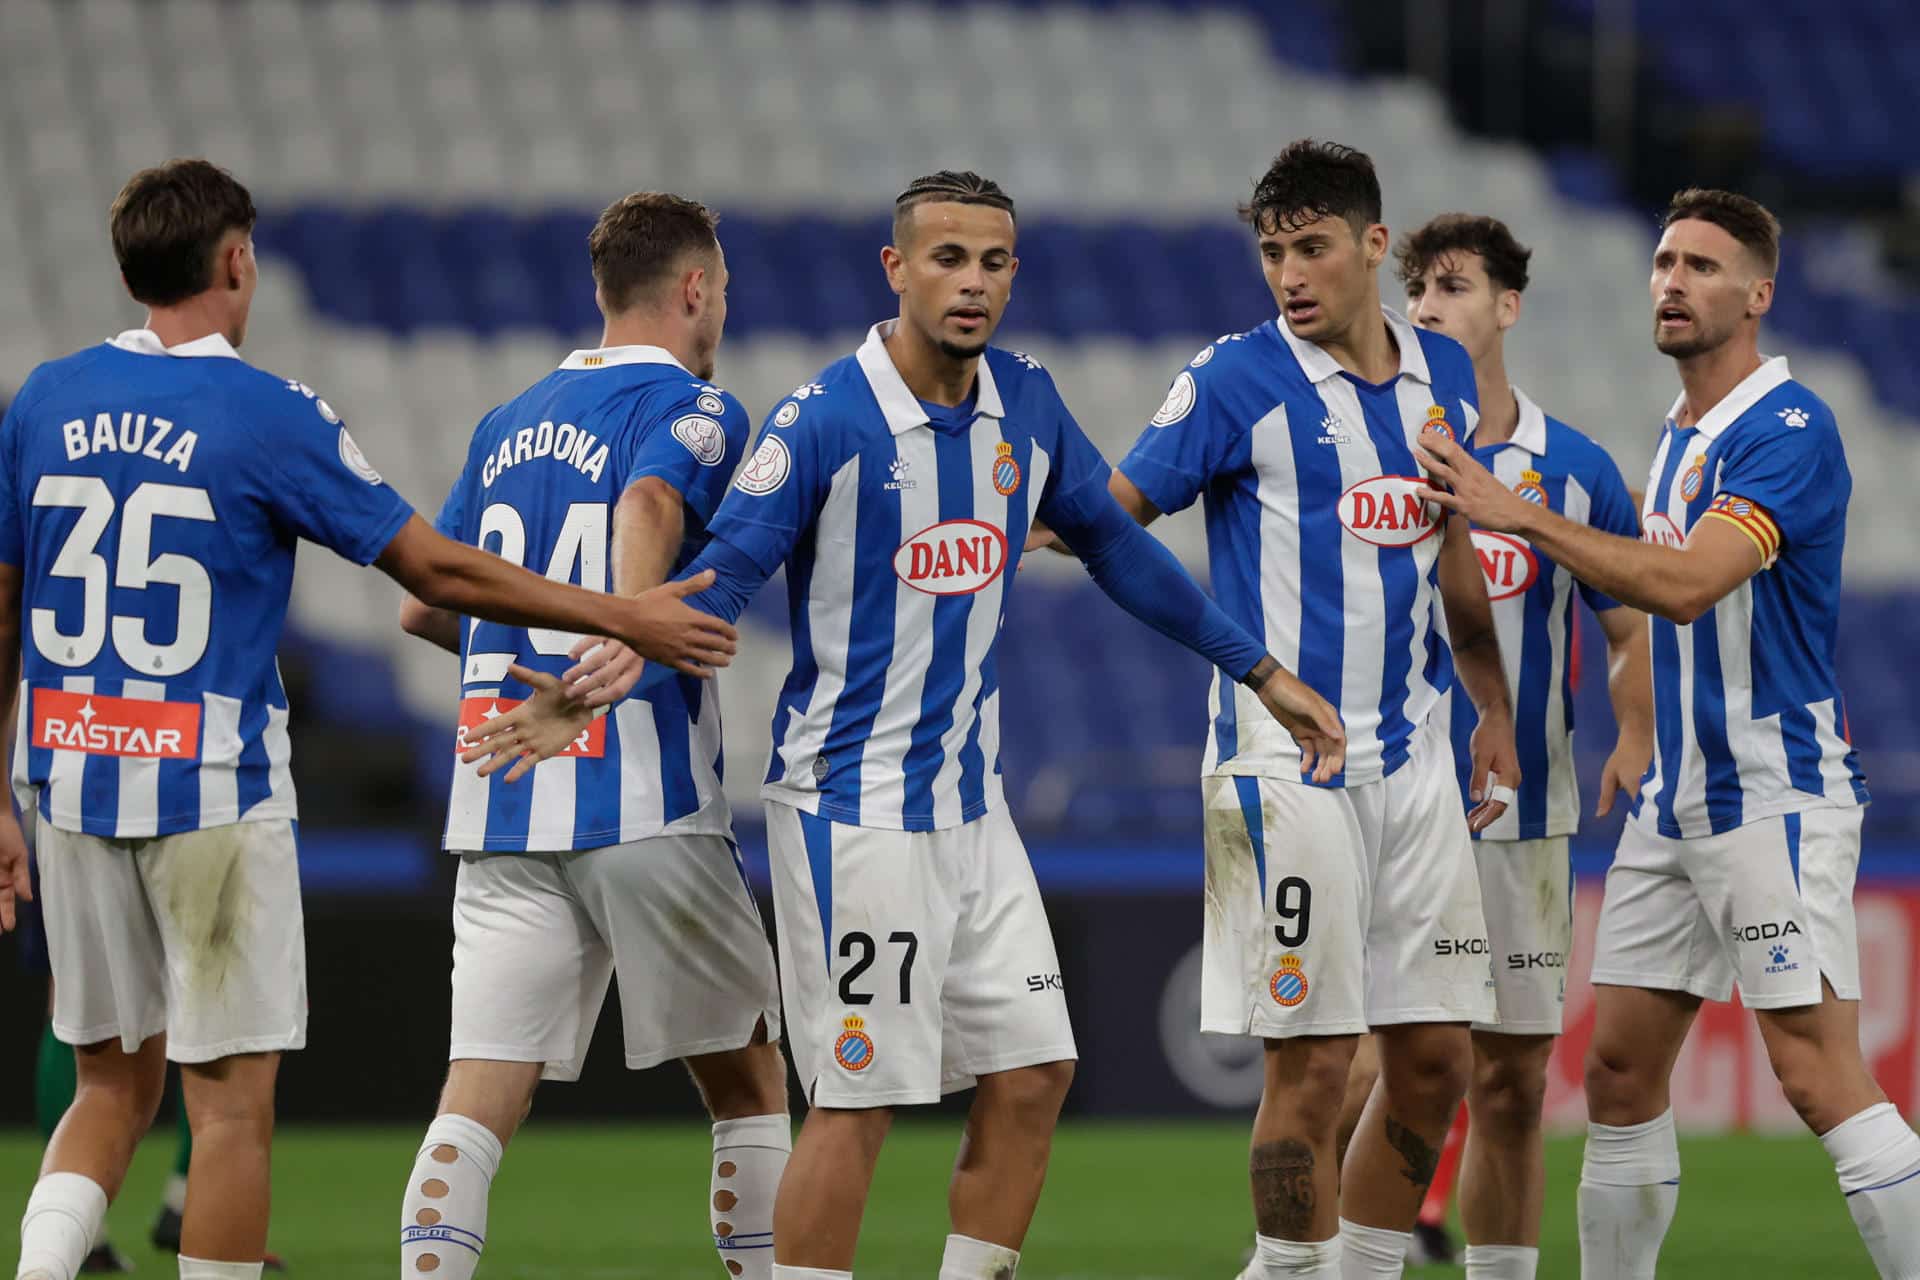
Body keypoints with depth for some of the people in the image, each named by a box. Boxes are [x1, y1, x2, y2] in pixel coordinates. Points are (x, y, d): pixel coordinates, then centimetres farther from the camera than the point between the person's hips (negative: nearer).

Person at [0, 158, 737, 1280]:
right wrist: (626, 621, 4)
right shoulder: (274, 416, -9)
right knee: (234, 1101, 3)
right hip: (213, 797, -5)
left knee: (113, 1089, 14)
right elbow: (436, 569, -5)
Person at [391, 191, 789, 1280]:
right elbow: (651, 502, -24)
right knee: (749, 1081, 10)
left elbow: (423, 604, 24)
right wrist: (628, 636, -40)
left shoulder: (510, 425, 19)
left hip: (499, 813, 5)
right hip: (645, 801, -5)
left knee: (481, 1099, -3)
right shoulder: (694, 408, -1)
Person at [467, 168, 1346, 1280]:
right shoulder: (826, 420, -14)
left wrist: (1259, 669, 23)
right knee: (860, 1099, -7)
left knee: (1034, 1073, 6)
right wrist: (587, 689, -31)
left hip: (973, 804, 7)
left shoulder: (1027, 404, 4)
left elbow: (1117, 547, 18)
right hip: (856, 808, -7)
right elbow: (719, 582, -16)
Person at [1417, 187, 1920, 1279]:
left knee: (1821, 1077, -15)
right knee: (1620, 1068, 9)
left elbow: (1688, 583, -26)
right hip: (1675, 805, 9)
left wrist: (1524, 517, -23)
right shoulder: (1682, 434, 16)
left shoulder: (1787, 429, -13)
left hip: (1776, 793, -9)